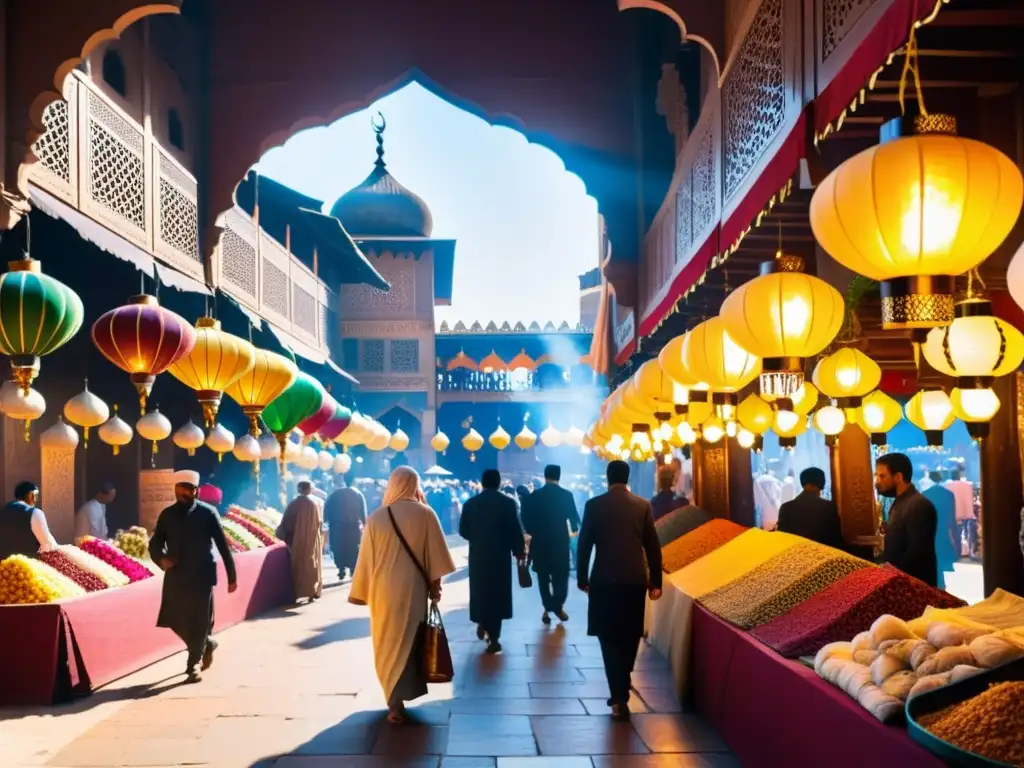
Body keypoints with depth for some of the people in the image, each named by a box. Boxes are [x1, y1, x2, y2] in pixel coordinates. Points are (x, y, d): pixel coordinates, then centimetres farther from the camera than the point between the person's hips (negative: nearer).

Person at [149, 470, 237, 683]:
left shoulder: (208, 513, -3)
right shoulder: (167, 515, 6)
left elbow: (222, 545, -1)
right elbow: (155, 542, 10)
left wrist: (232, 576, -1)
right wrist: (161, 558, -14)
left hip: (202, 575, -4)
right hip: (176, 576, 4)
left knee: (199, 621, -3)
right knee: (176, 621, 8)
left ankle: (192, 665, 8)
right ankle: (207, 644, 34)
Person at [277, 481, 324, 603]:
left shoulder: (294, 504, -5)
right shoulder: (314, 504, -5)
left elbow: (287, 522, -3)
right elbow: (319, 523, -1)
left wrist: (283, 535, 8)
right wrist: (319, 535, 13)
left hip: (297, 540, 0)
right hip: (312, 539, 0)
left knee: (298, 565, 9)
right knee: (311, 564, 9)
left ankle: (298, 592, 8)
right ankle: (312, 592, 5)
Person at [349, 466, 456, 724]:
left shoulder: (376, 517, -2)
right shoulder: (425, 514, -6)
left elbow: (366, 558, 2)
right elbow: (435, 553, -4)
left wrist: (362, 591, 9)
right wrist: (435, 584, 5)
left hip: (382, 588, 1)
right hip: (412, 587, -1)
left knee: (387, 642, 14)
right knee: (406, 641, 8)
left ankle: (395, 698, 21)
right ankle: (397, 700, 6)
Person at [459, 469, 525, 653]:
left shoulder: (470, 503, -1)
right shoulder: (507, 502, -9)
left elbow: (463, 530, 3)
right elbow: (515, 530, -9)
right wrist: (518, 551, 4)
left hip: (478, 555, 2)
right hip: (500, 555, -2)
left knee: (480, 590, 22)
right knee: (497, 593, 5)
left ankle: (482, 624, 25)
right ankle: (493, 638, 7)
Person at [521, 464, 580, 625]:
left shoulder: (535, 495, -4)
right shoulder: (567, 495, -4)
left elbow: (526, 517, -4)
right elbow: (574, 517, 0)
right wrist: (574, 529, 20)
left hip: (540, 541, 1)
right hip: (560, 541, 0)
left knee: (544, 576, 10)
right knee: (561, 575, 11)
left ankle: (548, 608, 10)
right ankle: (557, 606, 4)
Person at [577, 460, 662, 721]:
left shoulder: (594, 505, -3)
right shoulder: (643, 505, 1)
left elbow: (584, 545, -2)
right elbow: (653, 546, 2)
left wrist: (582, 578, 9)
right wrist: (655, 581, 8)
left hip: (604, 580, -2)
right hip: (635, 580, 2)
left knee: (610, 638, 4)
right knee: (630, 636, 16)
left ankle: (619, 698, -2)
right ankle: (621, 690, 27)